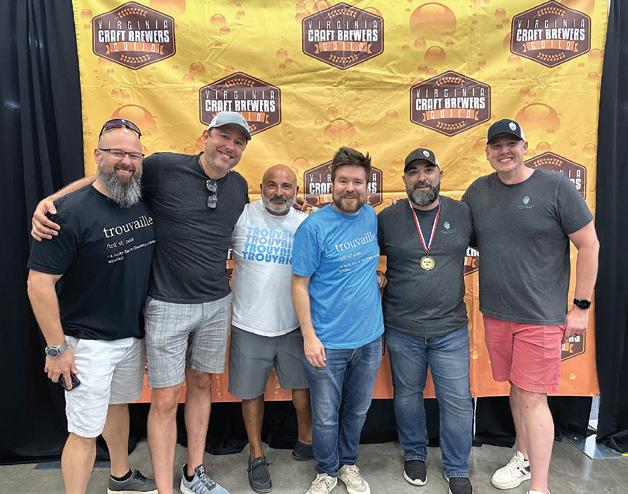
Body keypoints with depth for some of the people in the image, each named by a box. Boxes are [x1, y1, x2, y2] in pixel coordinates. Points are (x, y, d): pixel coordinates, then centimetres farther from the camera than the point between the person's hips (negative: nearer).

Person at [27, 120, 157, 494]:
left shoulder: (146, 203, -1)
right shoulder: (72, 211, -20)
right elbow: (39, 283, -19)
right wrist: (57, 348, -16)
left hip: (133, 334, 7)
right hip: (89, 342, -7)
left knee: (119, 404, 25)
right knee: (85, 432, 4)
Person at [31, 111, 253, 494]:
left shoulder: (239, 186, 4)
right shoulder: (164, 167, -11)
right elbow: (99, 178, -3)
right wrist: (47, 201, -15)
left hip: (216, 304, 5)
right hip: (168, 305, -4)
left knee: (201, 385, 17)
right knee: (165, 400, 3)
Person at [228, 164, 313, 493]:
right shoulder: (241, 216, -7)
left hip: (293, 326, 2)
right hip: (249, 326, -1)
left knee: (302, 387, 14)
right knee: (252, 393, 13)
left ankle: (306, 440, 41)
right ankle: (256, 455, 35)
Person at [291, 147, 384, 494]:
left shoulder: (371, 217, 1)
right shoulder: (313, 227, -15)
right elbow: (300, 285, -12)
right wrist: (309, 337, -14)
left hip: (369, 337, 5)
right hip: (327, 342, -4)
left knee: (357, 410, 21)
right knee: (326, 417, 11)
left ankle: (348, 465, 44)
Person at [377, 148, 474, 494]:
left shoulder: (463, 213, -1)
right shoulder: (387, 218, -3)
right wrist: (374, 305, 2)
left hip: (450, 329, 0)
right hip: (402, 330, 0)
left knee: (458, 401, 7)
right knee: (407, 395, 16)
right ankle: (414, 455, 41)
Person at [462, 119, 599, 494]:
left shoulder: (556, 186, -9)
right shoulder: (478, 191, 3)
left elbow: (589, 245, -6)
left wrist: (581, 306, -6)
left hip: (541, 316, -4)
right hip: (495, 313, 4)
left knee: (532, 398, 0)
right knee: (516, 389, 18)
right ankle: (525, 459, 39)